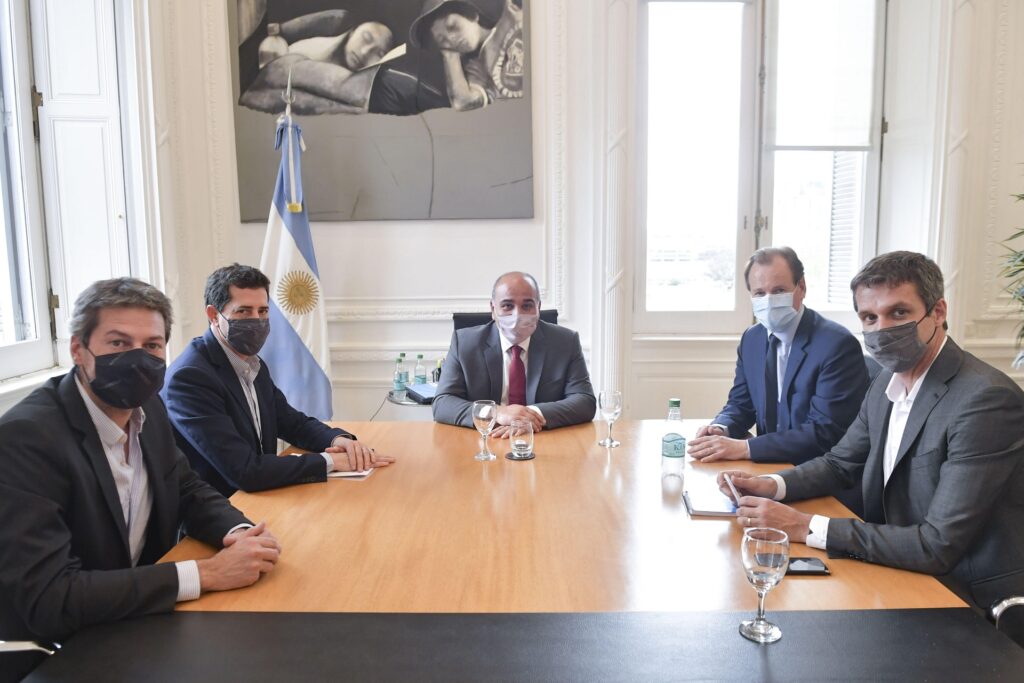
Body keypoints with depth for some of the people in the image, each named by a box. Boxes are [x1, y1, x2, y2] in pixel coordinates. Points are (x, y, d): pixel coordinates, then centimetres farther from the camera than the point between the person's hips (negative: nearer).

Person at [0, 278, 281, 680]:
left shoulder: (146, 408, -2)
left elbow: (188, 491, 8)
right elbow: (46, 598, -29)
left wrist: (238, 533, -14)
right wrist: (207, 573, -29)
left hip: (138, 623, 7)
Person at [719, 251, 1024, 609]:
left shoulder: (987, 399, -23)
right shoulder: (888, 380, 2)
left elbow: (939, 546, -27)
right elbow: (840, 463, 14)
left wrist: (806, 528, -26)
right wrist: (771, 486, -5)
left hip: (970, 601, -6)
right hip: (903, 571, 6)